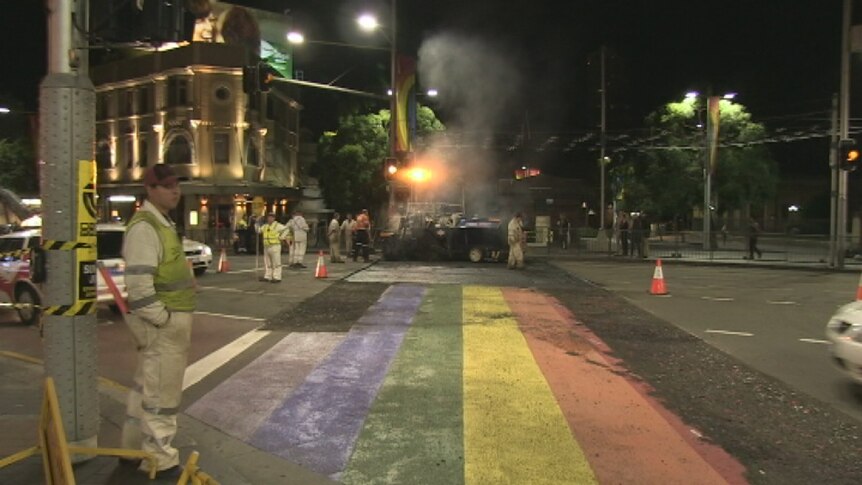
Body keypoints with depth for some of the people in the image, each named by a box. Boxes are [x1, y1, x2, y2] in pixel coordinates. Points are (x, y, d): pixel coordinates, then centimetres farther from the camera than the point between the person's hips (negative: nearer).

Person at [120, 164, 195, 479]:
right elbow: (138, 284, -25)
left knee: (146, 386, 21)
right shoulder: (144, 227, -18)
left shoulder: (162, 223, 14)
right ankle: (159, 461, 14)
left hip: (170, 318, 10)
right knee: (161, 392, 1)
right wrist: (163, 319, -20)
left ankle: (133, 448, 37)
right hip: (163, 323, -10)